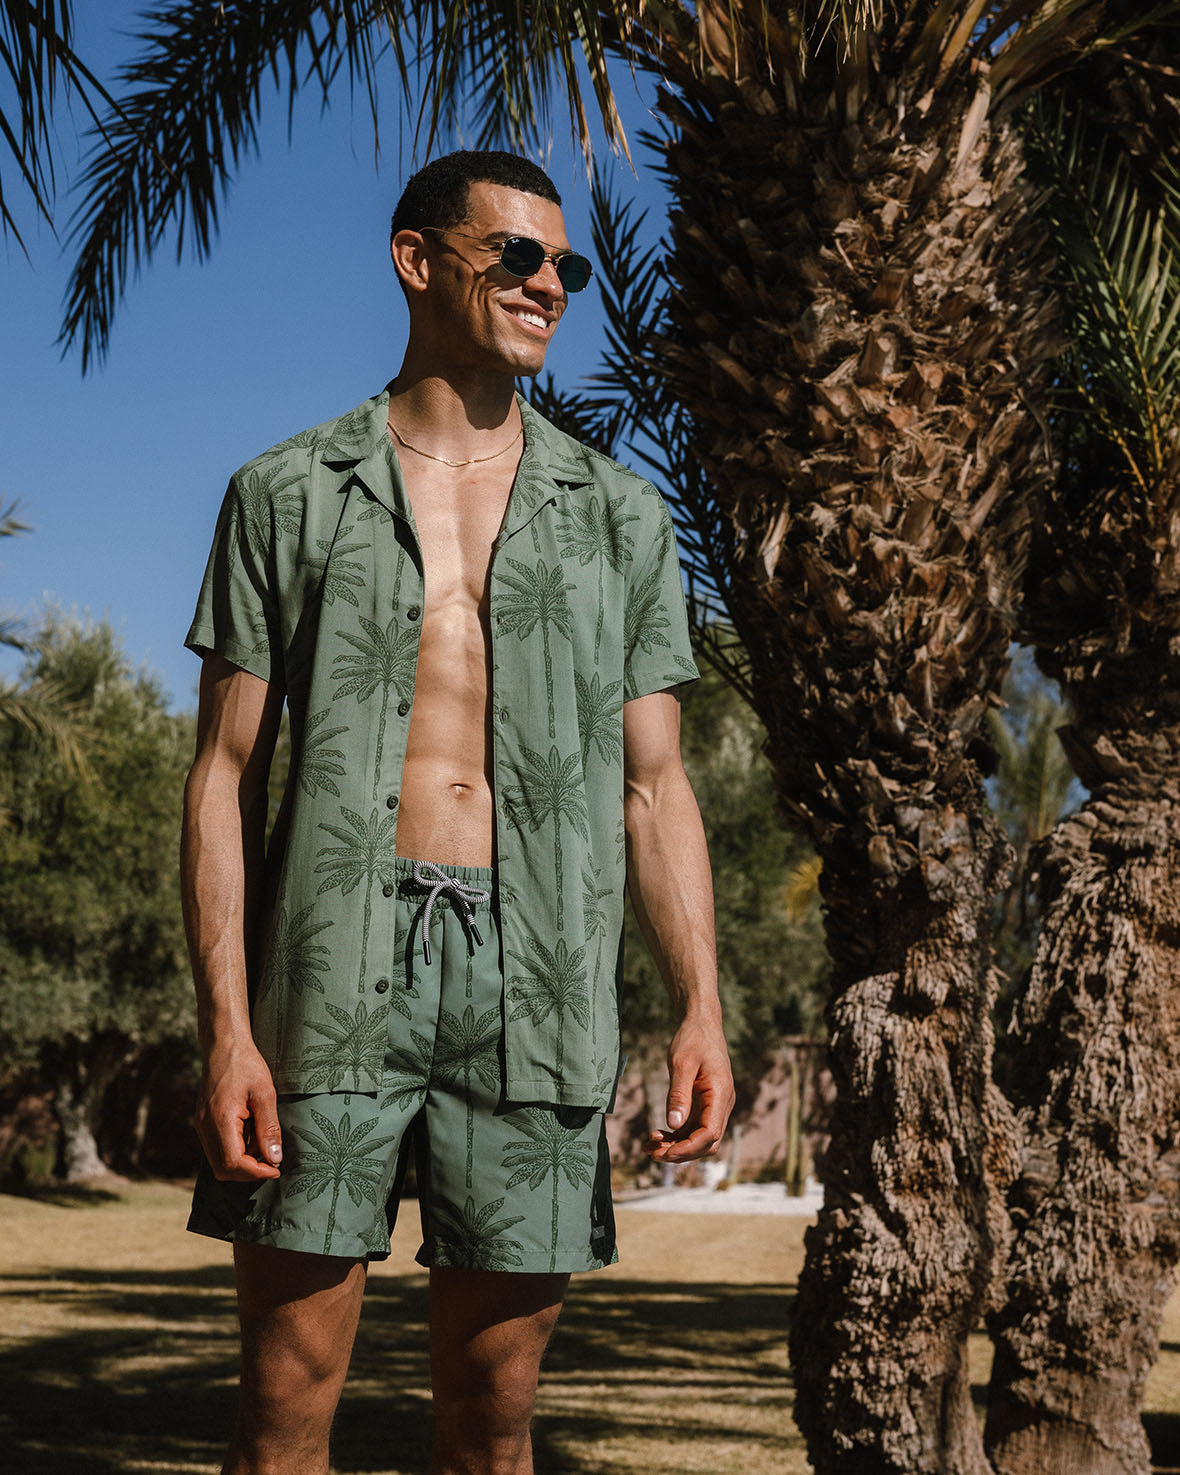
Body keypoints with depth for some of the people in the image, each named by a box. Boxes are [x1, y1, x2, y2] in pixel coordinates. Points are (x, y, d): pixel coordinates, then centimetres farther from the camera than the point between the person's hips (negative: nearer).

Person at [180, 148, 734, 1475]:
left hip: (537, 980, 2)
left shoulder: (620, 518, 15)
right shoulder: (288, 496, 10)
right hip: (335, 968, -1)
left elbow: (653, 789, 12)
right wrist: (225, 1028, -7)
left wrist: (700, 1007, -3)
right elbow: (225, 774, 4)